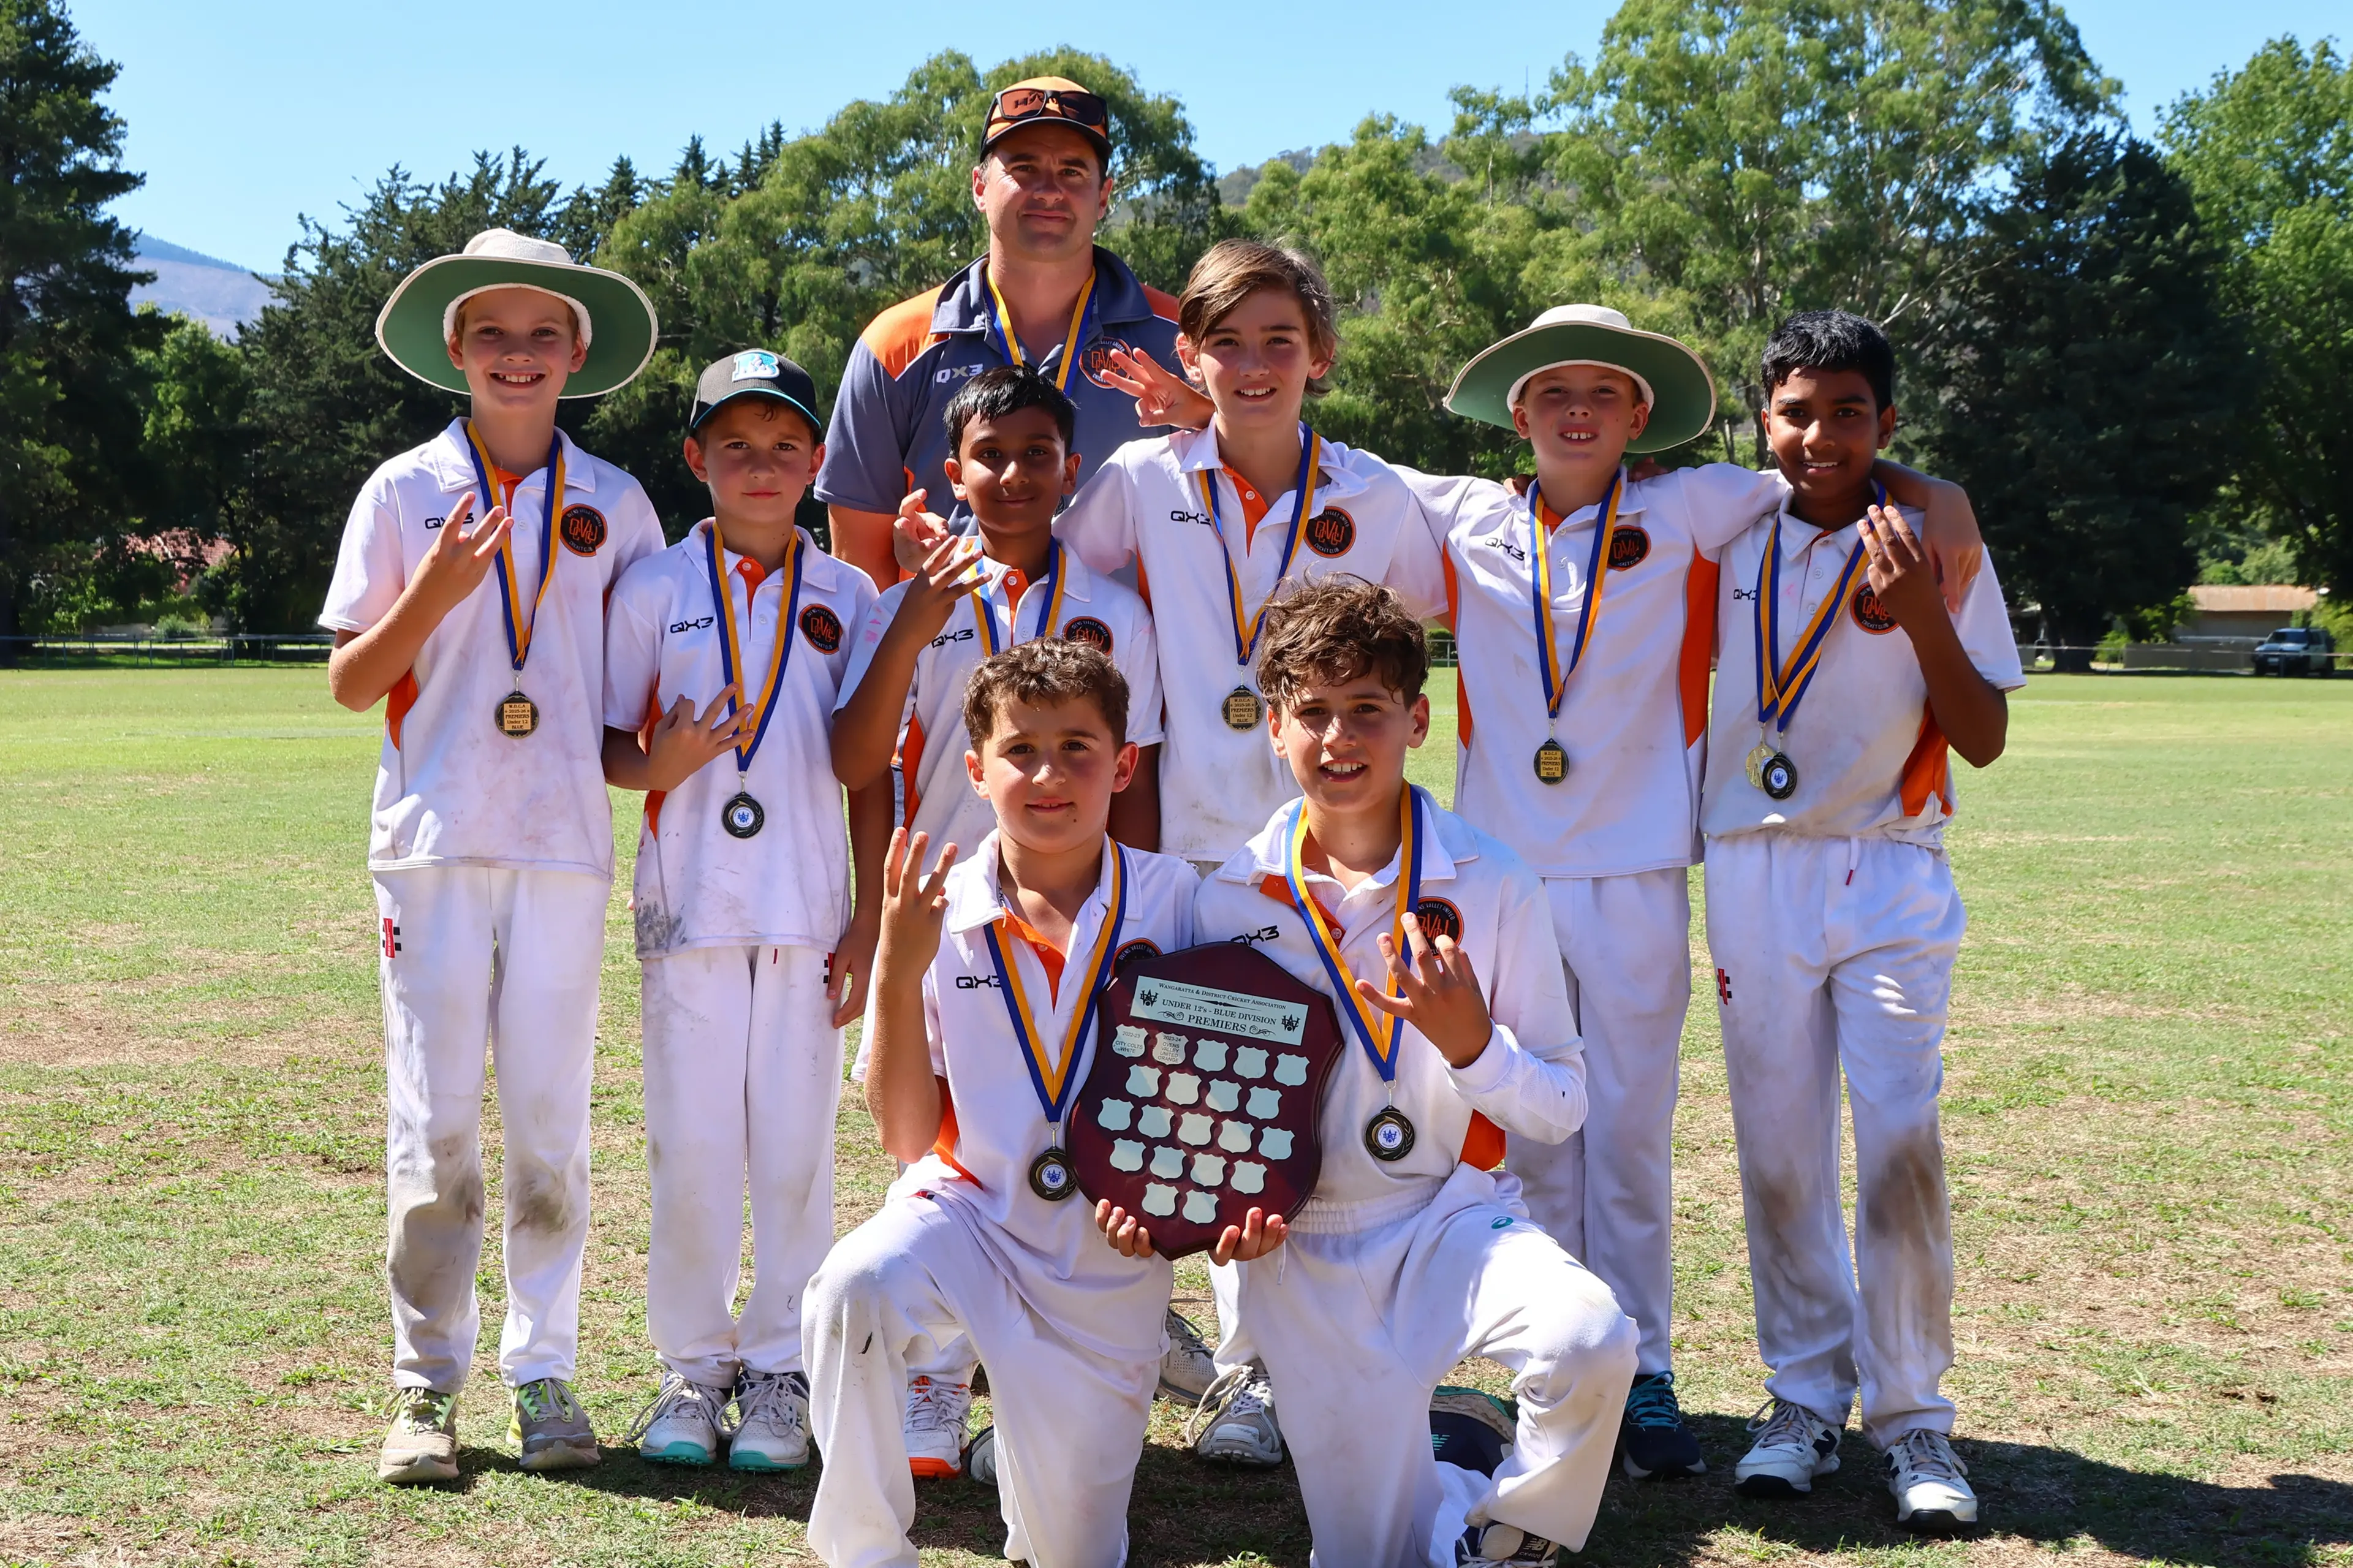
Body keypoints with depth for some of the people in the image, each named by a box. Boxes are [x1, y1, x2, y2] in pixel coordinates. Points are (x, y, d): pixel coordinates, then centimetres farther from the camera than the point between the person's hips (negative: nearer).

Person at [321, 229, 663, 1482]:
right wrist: (434, 594, -11)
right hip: (436, 843, -1)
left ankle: (543, 1371, 14)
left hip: (567, 844, 1)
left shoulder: (614, 504, 9)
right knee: (433, 1124, 0)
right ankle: (425, 1386, 10)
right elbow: (351, 683, 5)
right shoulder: (405, 491, 6)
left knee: (552, 1120, 4)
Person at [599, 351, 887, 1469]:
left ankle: (779, 1367, 15)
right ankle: (692, 1365, 16)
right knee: (690, 1144, 3)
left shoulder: (846, 598, 7)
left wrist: (871, 919, 3)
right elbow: (606, 743, 7)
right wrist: (657, 767, -17)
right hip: (689, 907, 0)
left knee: (795, 1145, 3)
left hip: (808, 913, 1)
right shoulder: (654, 589, 4)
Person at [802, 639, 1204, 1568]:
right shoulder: (937, 913, -8)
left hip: (1109, 1256, 1)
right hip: (970, 1210, 0)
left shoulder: (1172, 899, -8)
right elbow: (907, 1138, -7)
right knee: (854, 1285, -35)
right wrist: (896, 970, -17)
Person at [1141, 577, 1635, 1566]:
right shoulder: (1231, 899, -2)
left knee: (1592, 1341, -31)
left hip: (1454, 1214, -1)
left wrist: (1470, 1044, -23)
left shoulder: (1493, 887, -7)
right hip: (1300, 1246, 1)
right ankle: (1430, 1438, 35)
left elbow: (1562, 1111, -4)